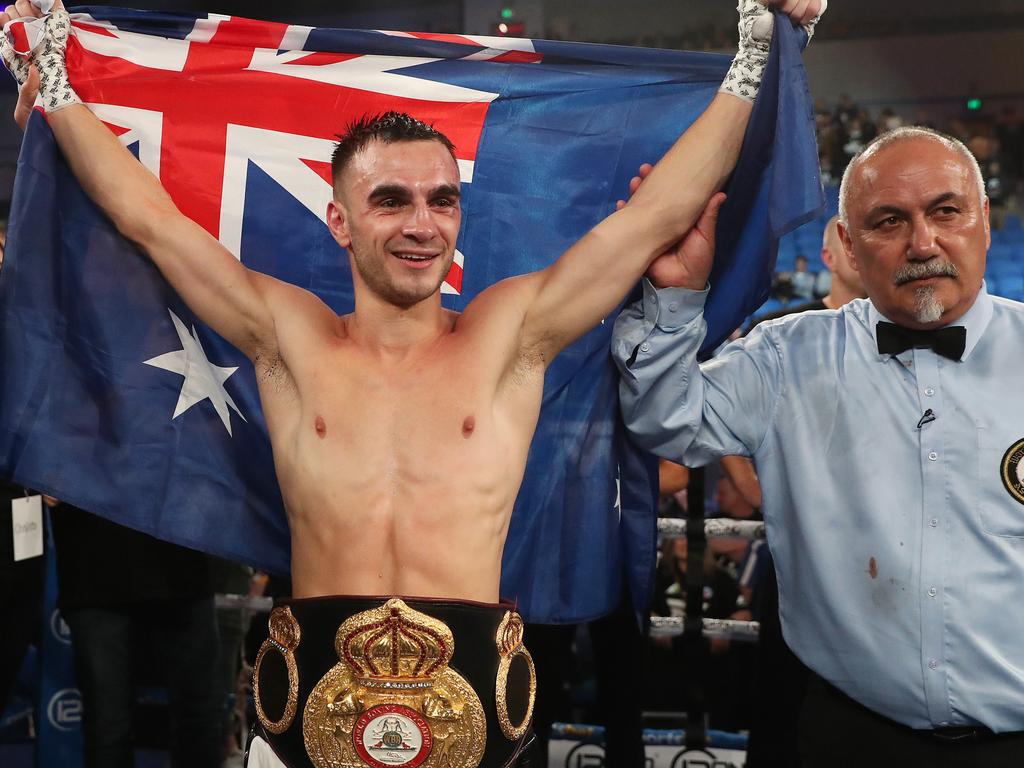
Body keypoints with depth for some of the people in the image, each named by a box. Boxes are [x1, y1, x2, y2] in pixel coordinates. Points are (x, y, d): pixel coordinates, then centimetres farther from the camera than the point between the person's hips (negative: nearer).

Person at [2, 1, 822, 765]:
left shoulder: (509, 333, 6)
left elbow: (658, 212, 6)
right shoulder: (288, 335, 7)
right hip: (313, 686, 0)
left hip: (474, 686, 0)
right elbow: (149, 216, 10)